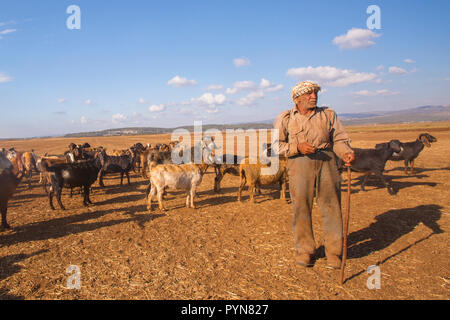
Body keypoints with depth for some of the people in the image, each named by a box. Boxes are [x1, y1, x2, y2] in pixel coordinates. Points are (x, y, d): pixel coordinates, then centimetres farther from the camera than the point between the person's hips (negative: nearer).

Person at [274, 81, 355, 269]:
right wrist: (297, 147, -11)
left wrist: (347, 153, -9)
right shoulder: (285, 119, 10)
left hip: (327, 162, 2)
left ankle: (333, 252, 14)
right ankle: (304, 250, 16)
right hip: (299, 163, -1)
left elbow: (339, 139, 12)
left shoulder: (328, 114, 18)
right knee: (301, 208, 0)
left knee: (331, 207, 0)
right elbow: (275, 145, 3)